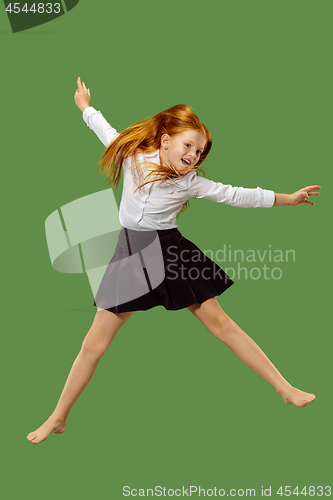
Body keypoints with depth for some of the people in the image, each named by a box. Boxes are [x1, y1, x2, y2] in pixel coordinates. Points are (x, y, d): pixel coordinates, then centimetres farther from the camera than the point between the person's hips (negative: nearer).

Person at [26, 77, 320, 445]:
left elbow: (233, 195, -1)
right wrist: (86, 107, 35)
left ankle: (285, 389, 10)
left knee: (220, 323, 2)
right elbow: (107, 131, 19)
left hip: (170, 252, -1)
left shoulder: (190, 182, -5)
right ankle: (57, 419, 13)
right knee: (95, 343, -1)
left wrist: (284, 198, -1)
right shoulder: (132, 155, -1)